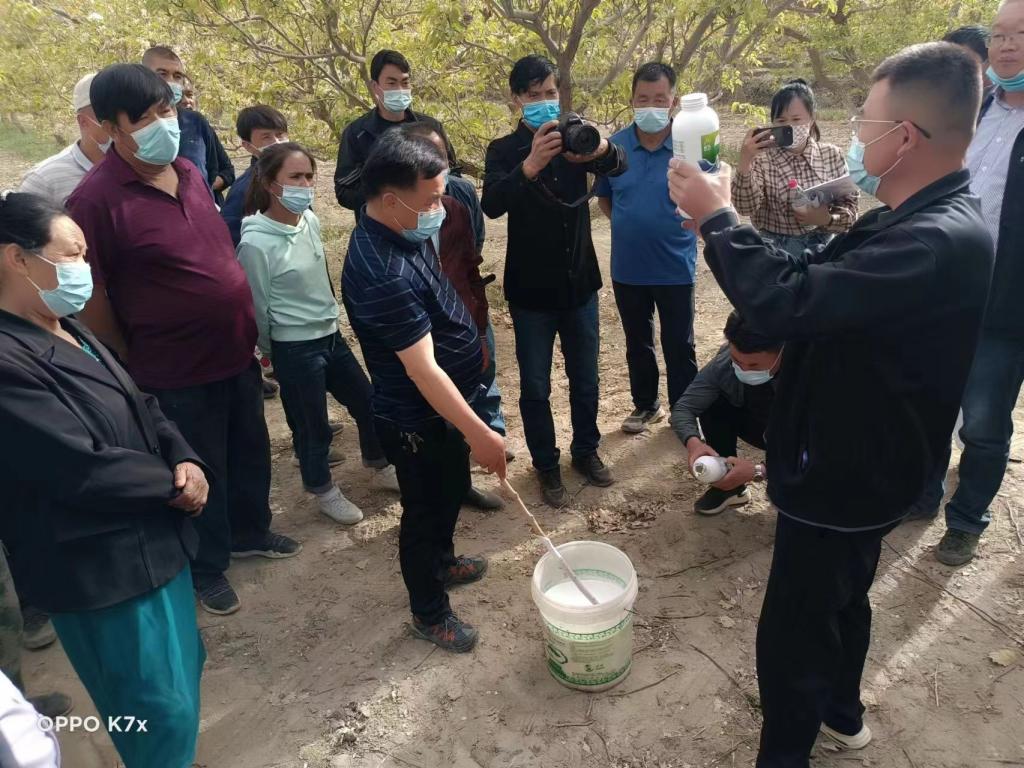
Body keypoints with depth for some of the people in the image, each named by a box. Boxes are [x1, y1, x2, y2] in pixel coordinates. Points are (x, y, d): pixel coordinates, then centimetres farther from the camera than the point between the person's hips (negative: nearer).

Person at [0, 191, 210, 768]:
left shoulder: (68, 328, 7)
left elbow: (144, 406, 9)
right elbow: (84, 469, -27)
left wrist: (188, 461, -9)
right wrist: (172, 483, -11)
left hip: (152, 540, 9)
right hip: (100, 569, -9)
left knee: (184, 673, 26)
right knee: (163, 712, 8)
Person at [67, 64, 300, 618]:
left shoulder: (187, 171, 3)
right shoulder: (97, 199, -19)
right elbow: (92, 297, -14)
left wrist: (252, 329, 14)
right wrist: (131, 370, -6)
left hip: (237, 352, 7)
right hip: (178, 369, -6)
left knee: (250, 452, 22)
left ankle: (250, 531, 48)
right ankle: (206, 568, 36)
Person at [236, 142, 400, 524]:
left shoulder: (311, 220, -2)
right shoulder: (256, 243, -22)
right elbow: (257, 306, -11)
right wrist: (270, 350, 2)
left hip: (330, 336, 7)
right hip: (295, 349, -7)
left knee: (368, 403, 17)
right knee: (312, 426, 9)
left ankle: (380, 468, 43)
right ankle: (325, 491, 35)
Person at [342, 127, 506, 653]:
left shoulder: (401, 232, -2)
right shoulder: (382, 275, -34)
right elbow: (423, 371, -32)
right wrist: (479, 434, -28)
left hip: (444, 404, 9)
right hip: (416, 420, -9)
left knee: (452, 490, 27)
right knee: (426, 510, 11)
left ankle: (442, 563, 53)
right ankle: (430, 613, 33)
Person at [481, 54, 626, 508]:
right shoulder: (504, 150, -6)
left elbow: (619, 165, -19)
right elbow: (491, 205, -26)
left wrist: (600, 148, -43)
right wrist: (530, 166, -44)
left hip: (579, 282, 3)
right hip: (531, 289, -2)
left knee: (585, 377, 14)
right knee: (536, 386, 6)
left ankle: (586, 451, 34)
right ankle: (546, 466, 23)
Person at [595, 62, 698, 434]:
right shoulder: (615, 146, -2)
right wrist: (629, 225, 2)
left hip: (675, 267, -3)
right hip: (627, 267, 3)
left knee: (679, 346, 10)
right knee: (637, 344, 18)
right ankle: (645, 404, 37)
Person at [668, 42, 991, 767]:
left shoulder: (940, 243, -31)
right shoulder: (919, 221, 3)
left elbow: (789, 301, -38)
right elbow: (818, 279, 9)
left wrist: (717, 217, -23)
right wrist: (727, 223, -2)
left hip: (847, 471, -10)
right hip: (854, 460, 10)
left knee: (792, 631, 6)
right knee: (841, 598, 29)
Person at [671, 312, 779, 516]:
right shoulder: (725, 362, -26)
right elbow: (683, 407, -21)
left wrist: (758, 471, -50)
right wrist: (693, 443, -41)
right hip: (761, 428, 4)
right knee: (712, 404, -23)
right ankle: (729, 485, -5)